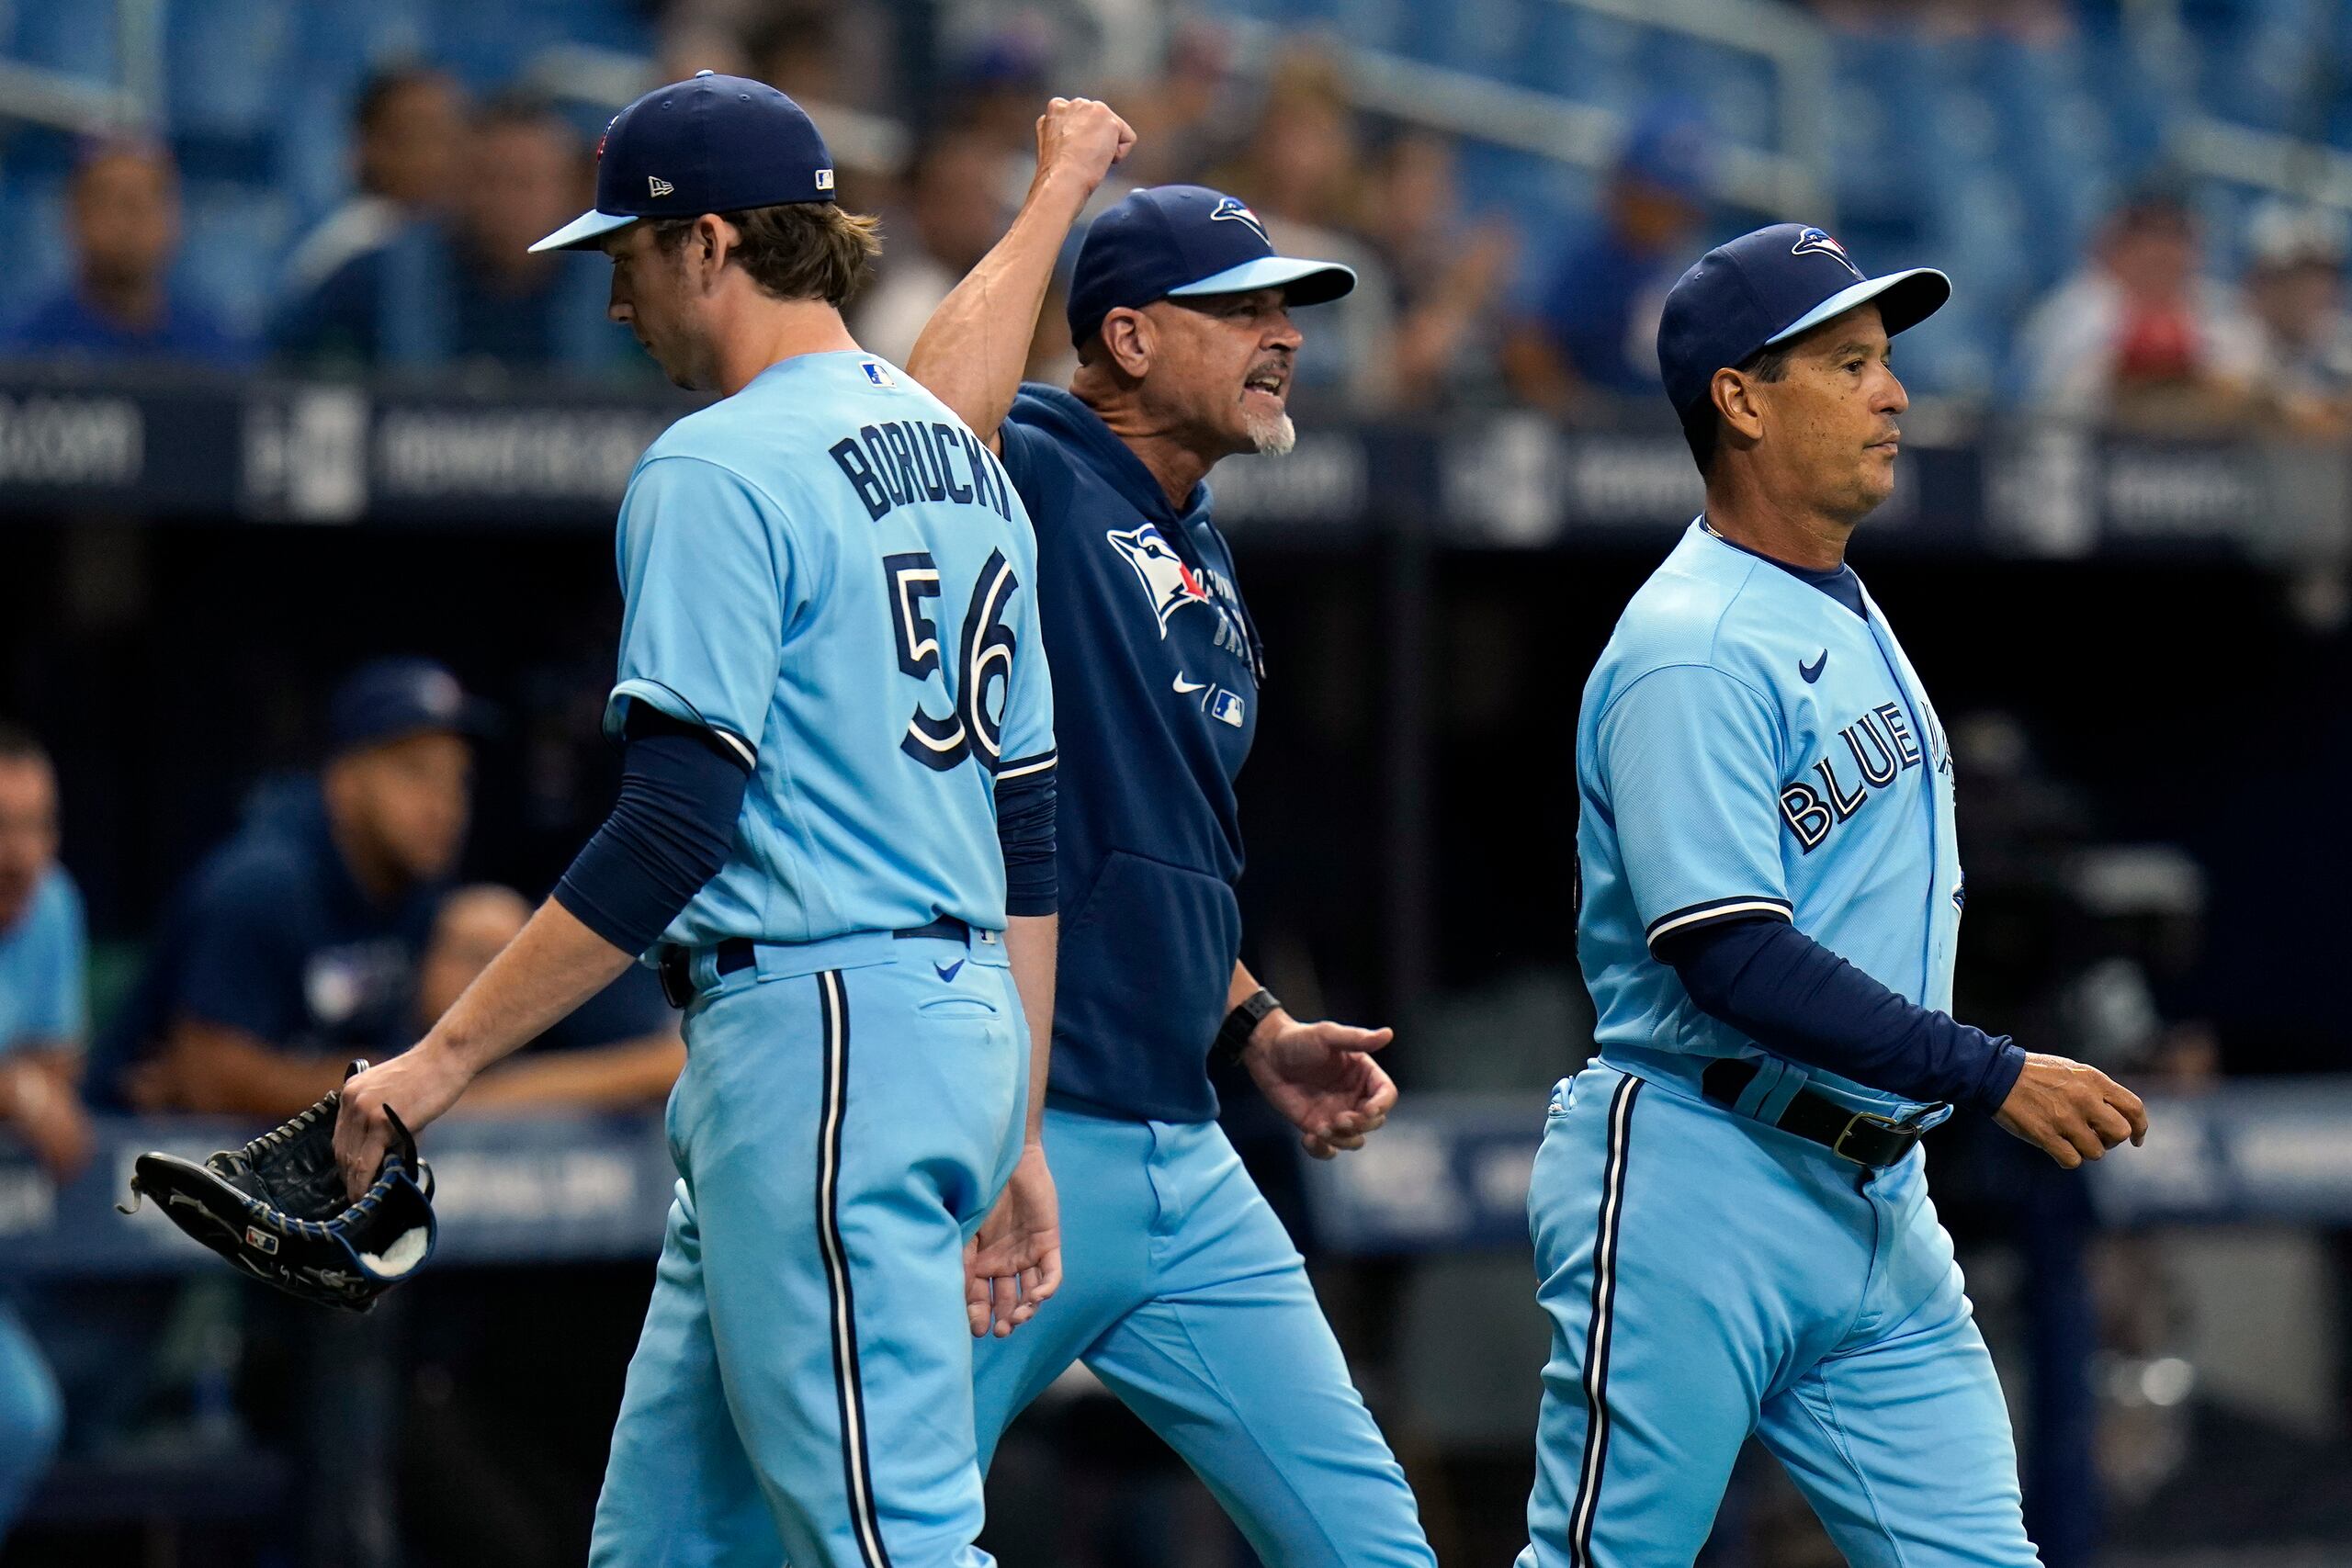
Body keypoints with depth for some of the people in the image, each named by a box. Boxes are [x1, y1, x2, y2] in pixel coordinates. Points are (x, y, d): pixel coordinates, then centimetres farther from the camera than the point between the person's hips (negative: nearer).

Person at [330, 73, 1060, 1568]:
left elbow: (673, 831, -18)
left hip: (818, 1047, -10)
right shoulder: (958, 460, 17)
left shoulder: (719, 471, -11)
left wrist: (443, 1058, -14)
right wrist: (1017, 1135, 23)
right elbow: (1027, 832, 19)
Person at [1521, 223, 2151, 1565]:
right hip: (1696, 1194, -9)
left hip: (1877, 1197, 9)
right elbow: (1735, 959, -23)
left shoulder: (1849, 615, 16)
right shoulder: (1692, 649, -16)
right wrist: (1993, 1077, -22)